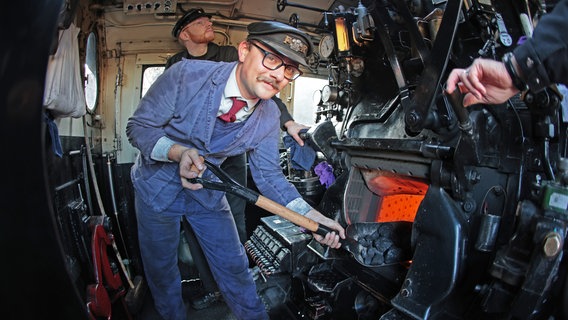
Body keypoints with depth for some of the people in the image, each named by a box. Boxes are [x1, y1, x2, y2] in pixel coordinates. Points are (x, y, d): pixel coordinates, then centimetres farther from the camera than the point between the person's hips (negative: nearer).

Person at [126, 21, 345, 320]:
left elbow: (268, 174, -9)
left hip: (207, 190, 2)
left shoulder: (268, 116, -16)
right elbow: (139, 126, -19)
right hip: (158, 184, -1)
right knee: (161, 270, 15)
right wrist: (178, 152, -38)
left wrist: (310, 215, -21)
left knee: (234, 267, 10)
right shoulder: (187, 74, -27)